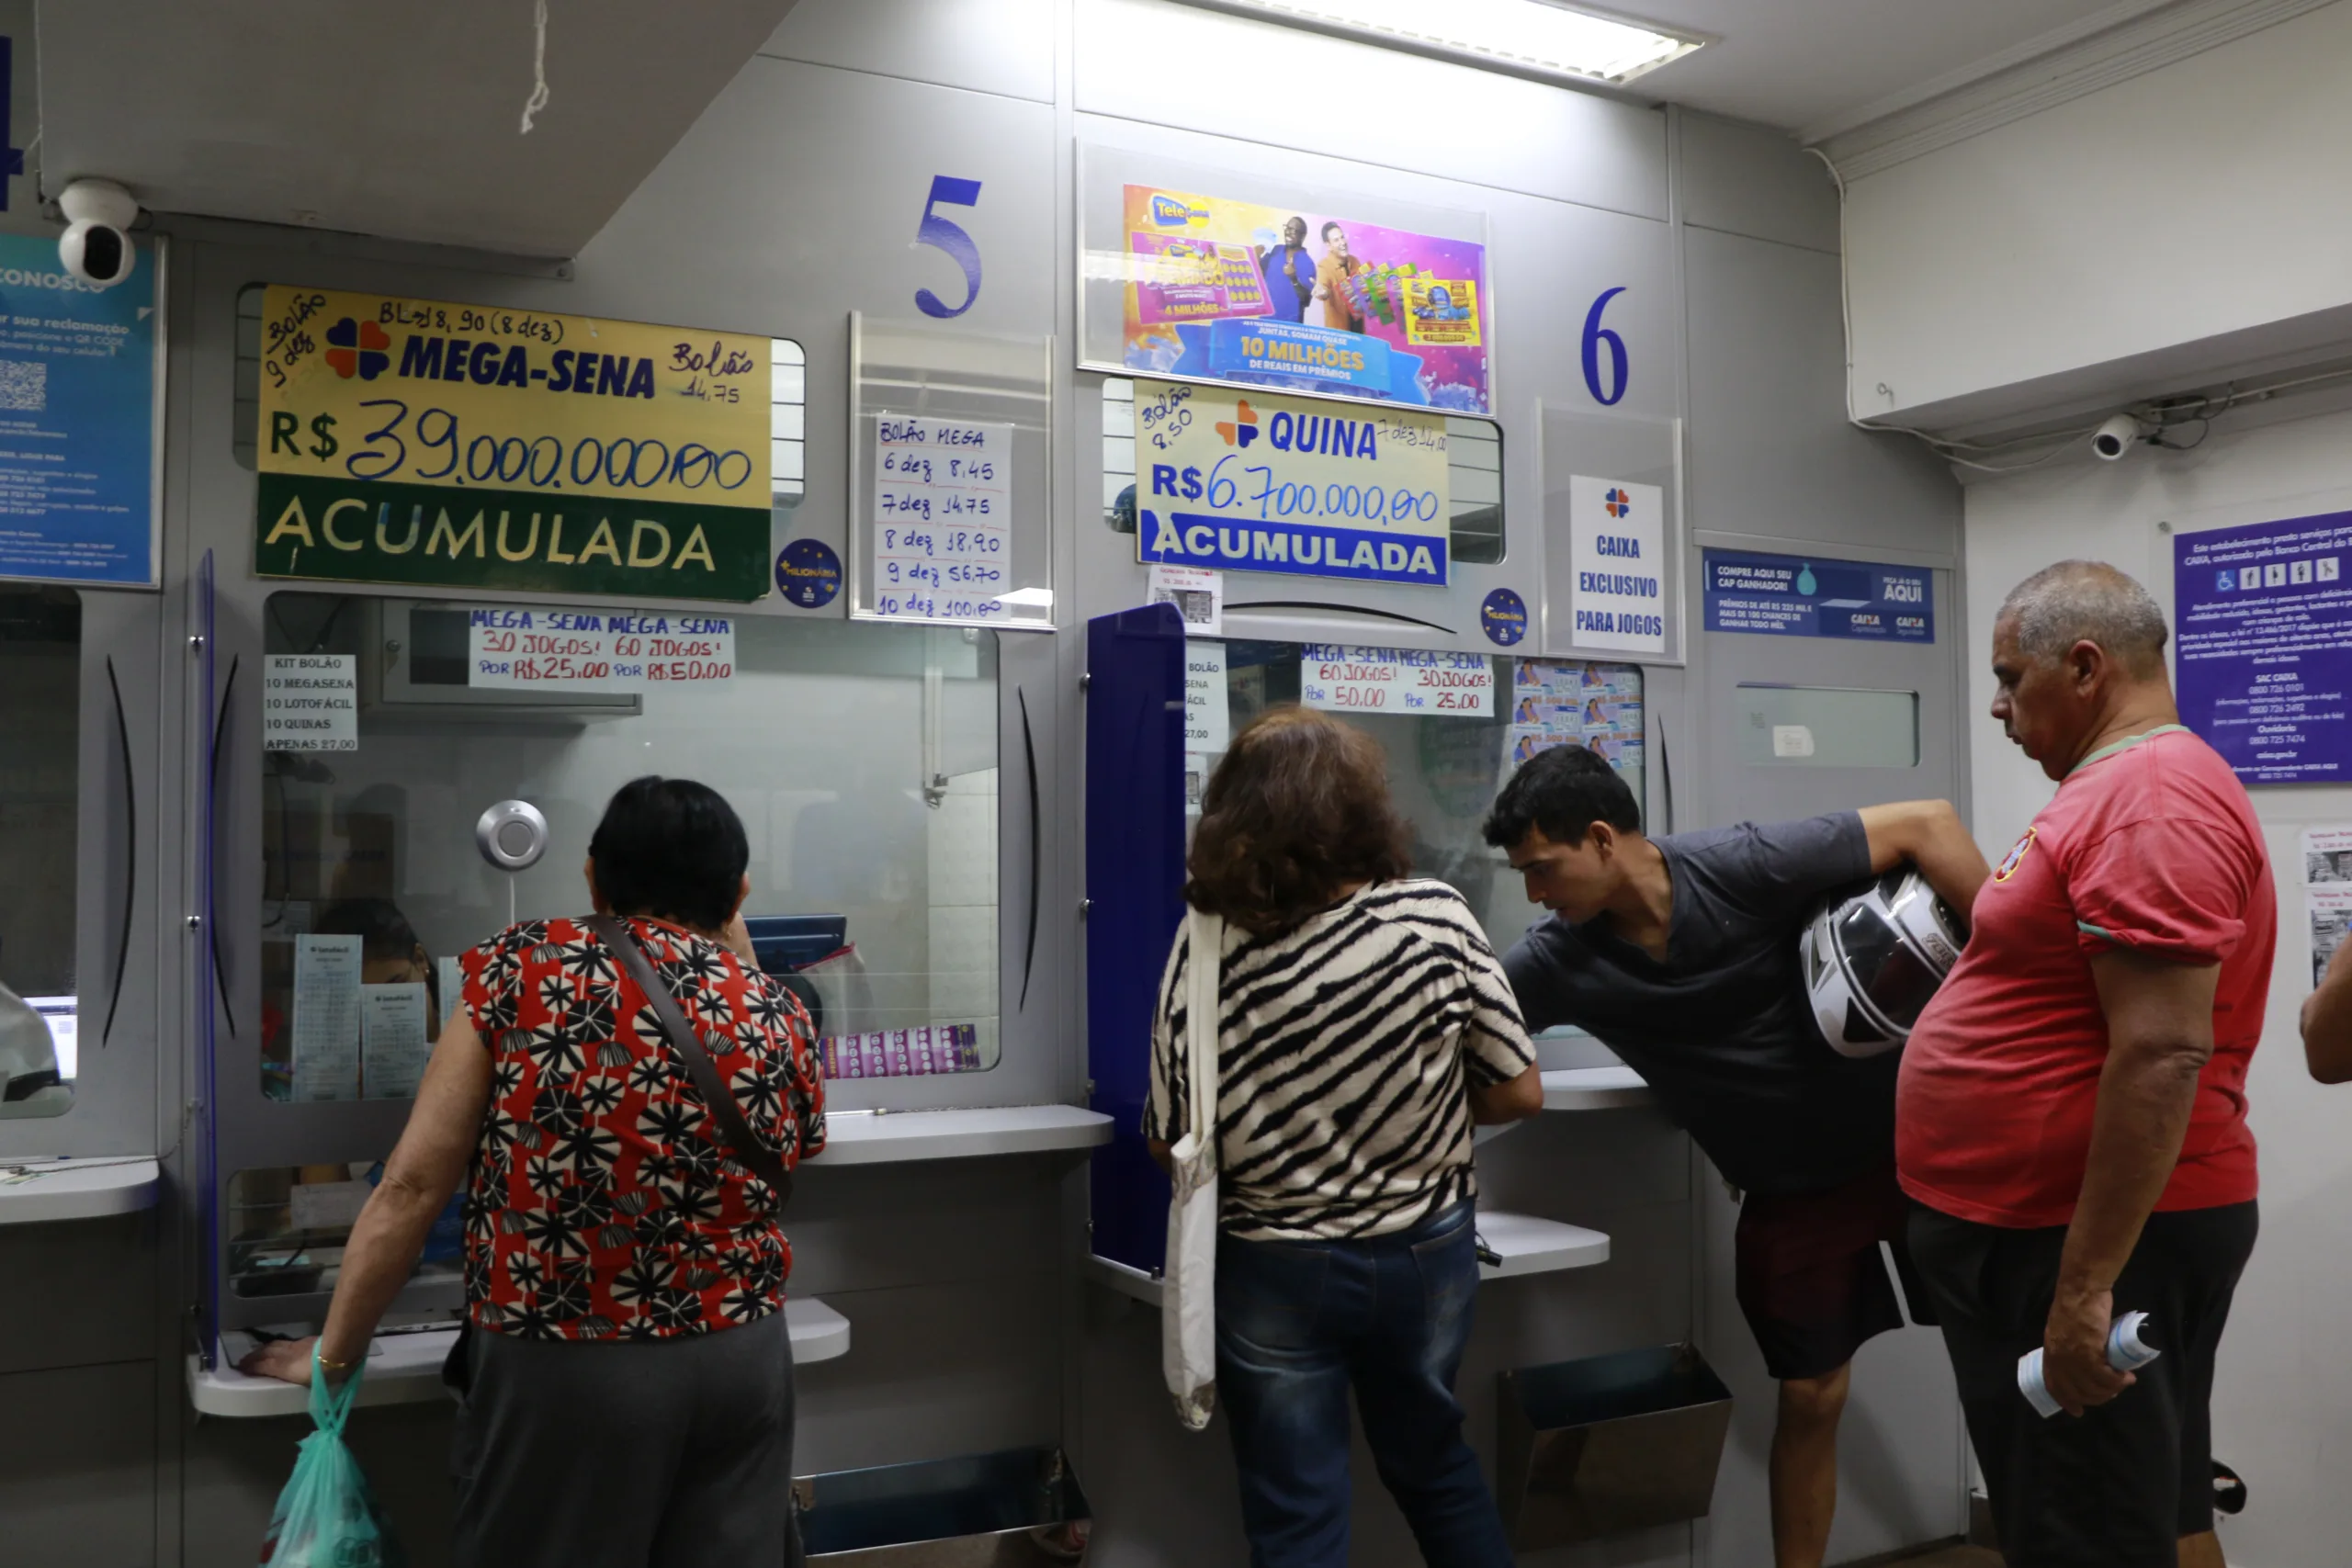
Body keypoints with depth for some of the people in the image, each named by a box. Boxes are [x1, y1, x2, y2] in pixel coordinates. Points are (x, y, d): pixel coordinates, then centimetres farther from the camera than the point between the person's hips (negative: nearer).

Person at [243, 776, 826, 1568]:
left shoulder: (521, 969, -4)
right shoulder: (780, 1016, 3)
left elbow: (414, 1185, -4)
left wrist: (331, 1353, 9)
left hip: (565, 1371, -3)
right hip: (744, 1359, 3)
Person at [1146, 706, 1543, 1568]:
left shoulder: (1209, 946, -17)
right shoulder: (1436, 918, -15)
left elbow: (1171, 1145, -11)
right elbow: (1518, 1095, -8)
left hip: (1274, 1271, -1)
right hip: (1423, 1252, 2)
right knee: (1434, 1463, 27)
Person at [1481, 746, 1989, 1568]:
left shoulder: (1747, 867, -24)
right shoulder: (1560, 960, -11)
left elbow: (1925, 824, -19)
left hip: (1908, 1133, -3)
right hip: (1790, 1188, 3)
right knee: (1810, 1396, 8)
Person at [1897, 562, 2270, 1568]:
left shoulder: (2153, 802, -19)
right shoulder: (2123, 787, 14)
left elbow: (2162, 1054, -26)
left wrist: (2084, 1287, -26)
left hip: (2100, 1241, -10)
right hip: (2044, 1226, 10)